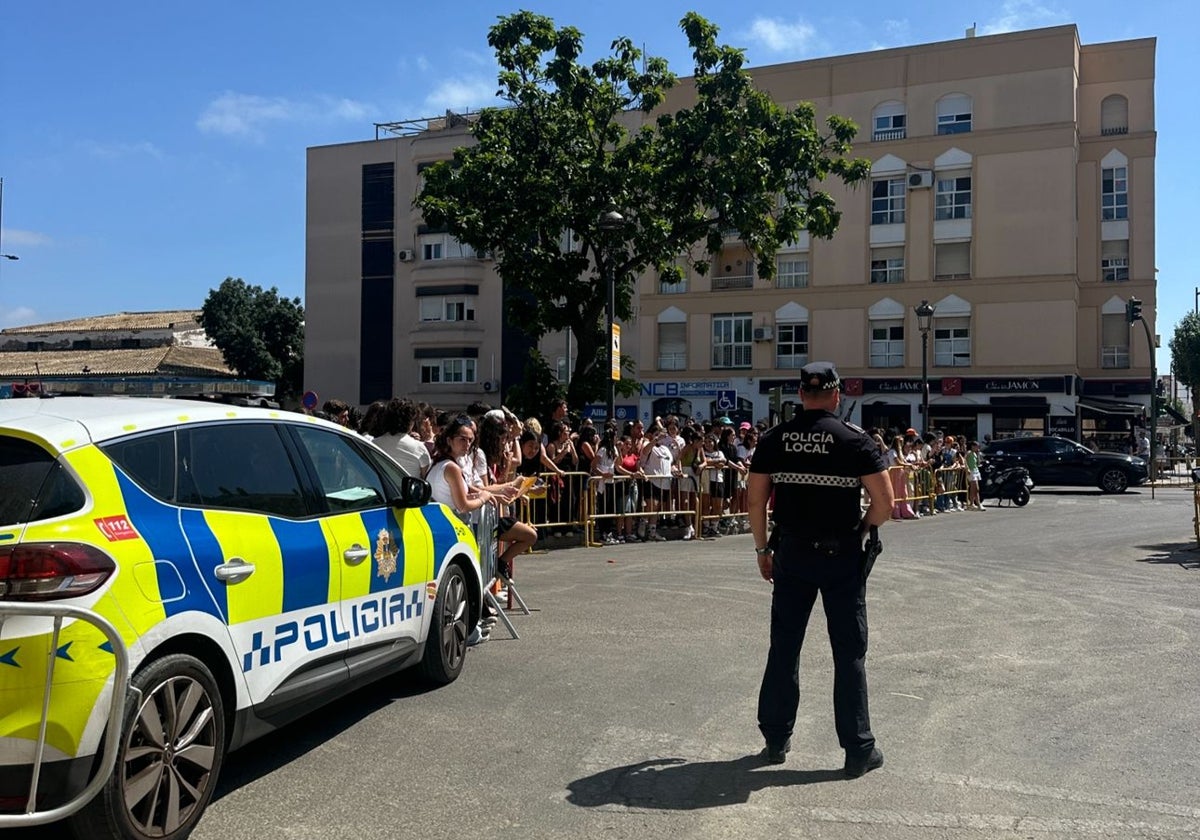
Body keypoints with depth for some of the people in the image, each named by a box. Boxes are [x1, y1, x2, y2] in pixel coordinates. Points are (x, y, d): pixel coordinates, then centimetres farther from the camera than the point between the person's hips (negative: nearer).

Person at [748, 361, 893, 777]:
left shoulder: (774, 439, 0)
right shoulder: (855, 440, -7)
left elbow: (756, 500, 0)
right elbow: (885, 504, -10)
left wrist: (762, 548, 10)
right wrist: (860, 530, 7)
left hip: (791, 555, 2)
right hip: (842, 556, -2)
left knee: (784, 647, 12)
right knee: (849, 652, 6)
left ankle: (776, 739, 21)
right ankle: (858, 750, 13)